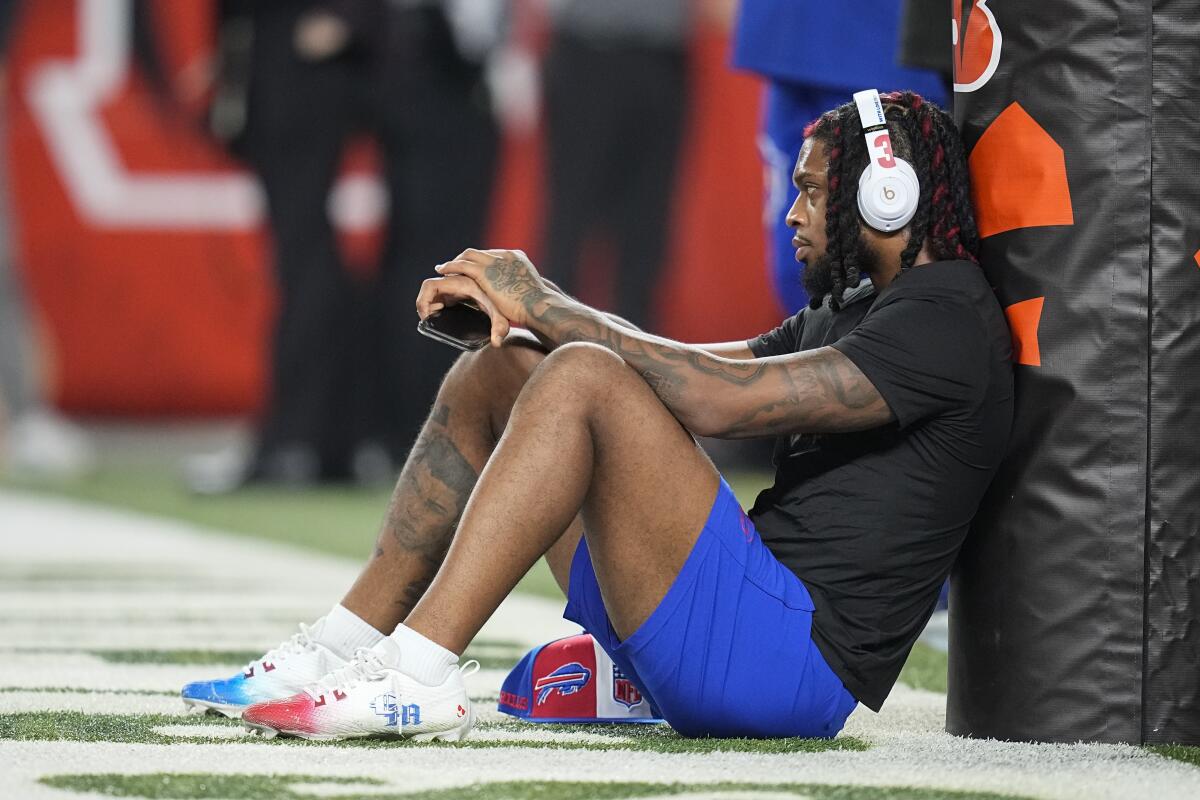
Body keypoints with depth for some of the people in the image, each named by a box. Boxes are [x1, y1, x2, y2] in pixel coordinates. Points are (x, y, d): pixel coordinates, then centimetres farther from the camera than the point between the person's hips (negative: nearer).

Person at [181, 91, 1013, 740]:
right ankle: (339, 652, 2)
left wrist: (550, 308, -9)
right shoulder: (850, 312, 23)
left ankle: (417, 673, -27)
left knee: (583, 381, -24)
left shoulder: (945, 321, -10)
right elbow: (674, 370, 17)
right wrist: (517, 311, 1)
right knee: (492, 374, 8)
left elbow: (716, 399, -19)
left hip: (796, 660, -10)